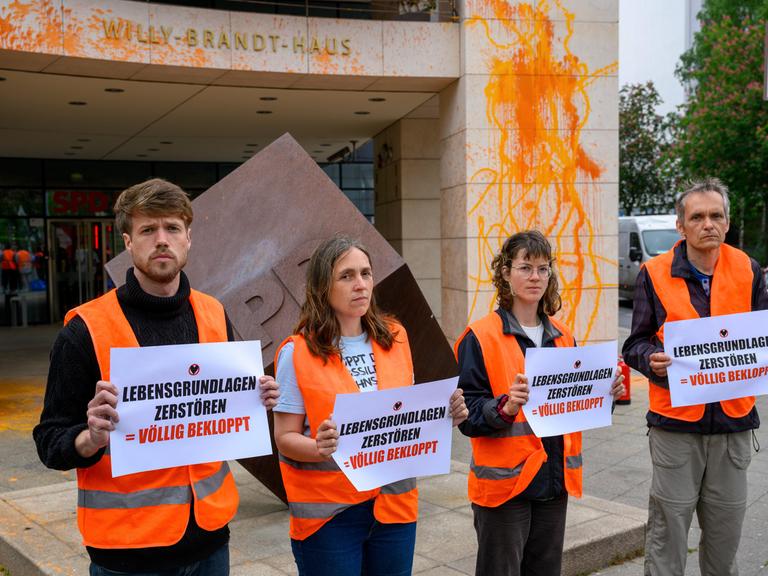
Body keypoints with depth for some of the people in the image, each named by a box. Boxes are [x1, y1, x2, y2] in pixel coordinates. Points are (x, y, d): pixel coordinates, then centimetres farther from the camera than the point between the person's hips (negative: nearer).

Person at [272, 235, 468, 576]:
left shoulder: (395, 337, 3)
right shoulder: (298, 353, -10)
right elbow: (285, 438, -8)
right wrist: (320, 447, -28)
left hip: (394, 503, 4)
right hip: (328, 512, -4)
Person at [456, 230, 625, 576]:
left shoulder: (563, 337, 9)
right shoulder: (480, 337, -10)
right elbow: (467, 414, -14)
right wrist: (506, 408, -31)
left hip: (555, 481, 6)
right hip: (504, 483, -6)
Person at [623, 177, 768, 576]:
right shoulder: (655, 274, -3)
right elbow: (636, 344, 1)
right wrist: (652, 360, -21)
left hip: (733, 421, 3)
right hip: (675, 423, -2)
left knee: (726, 526, 14)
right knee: (668, 526, 3)